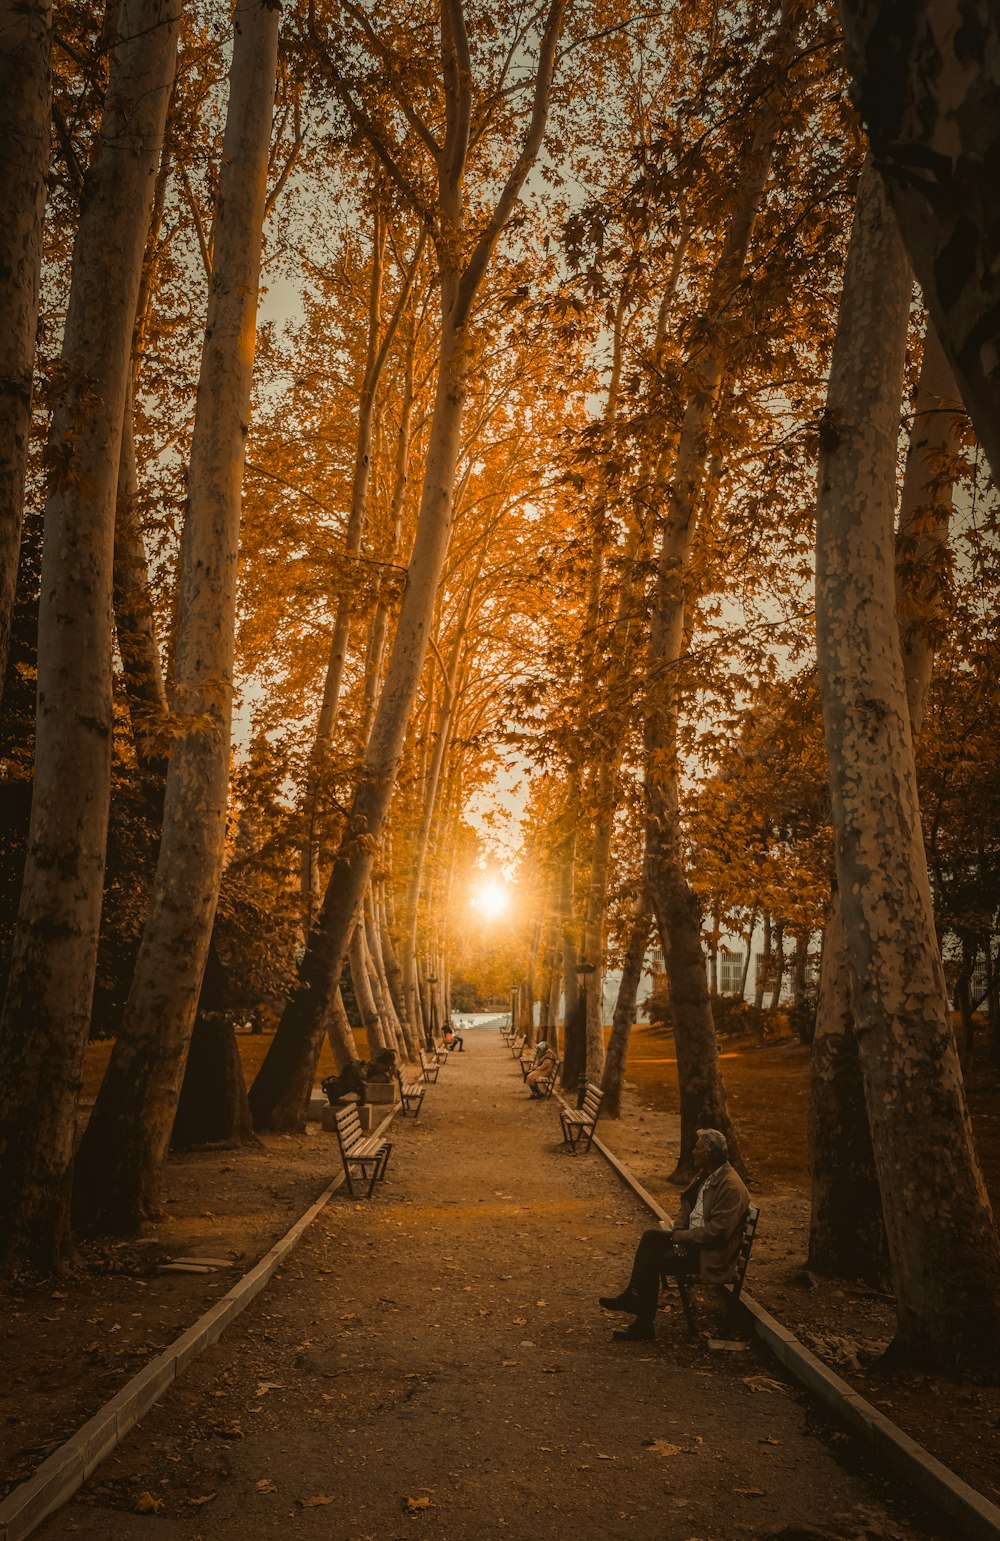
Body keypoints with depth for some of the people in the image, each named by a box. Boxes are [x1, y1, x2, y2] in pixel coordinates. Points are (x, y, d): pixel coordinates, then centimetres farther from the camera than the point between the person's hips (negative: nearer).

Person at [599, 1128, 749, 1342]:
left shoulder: (731, 1187, -22)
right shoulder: (706, 1175, 7)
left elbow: (718, 1230, -26)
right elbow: (687, 1207, 14)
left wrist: (685, 1236, -17)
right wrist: (678, 1230, -5)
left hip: (711, 1256, -9)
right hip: (691, 1237, 9)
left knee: (652, 1261, -16)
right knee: (650, 1237, -8)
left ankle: (643, 1326, -3)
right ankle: (632, 1296, -8)